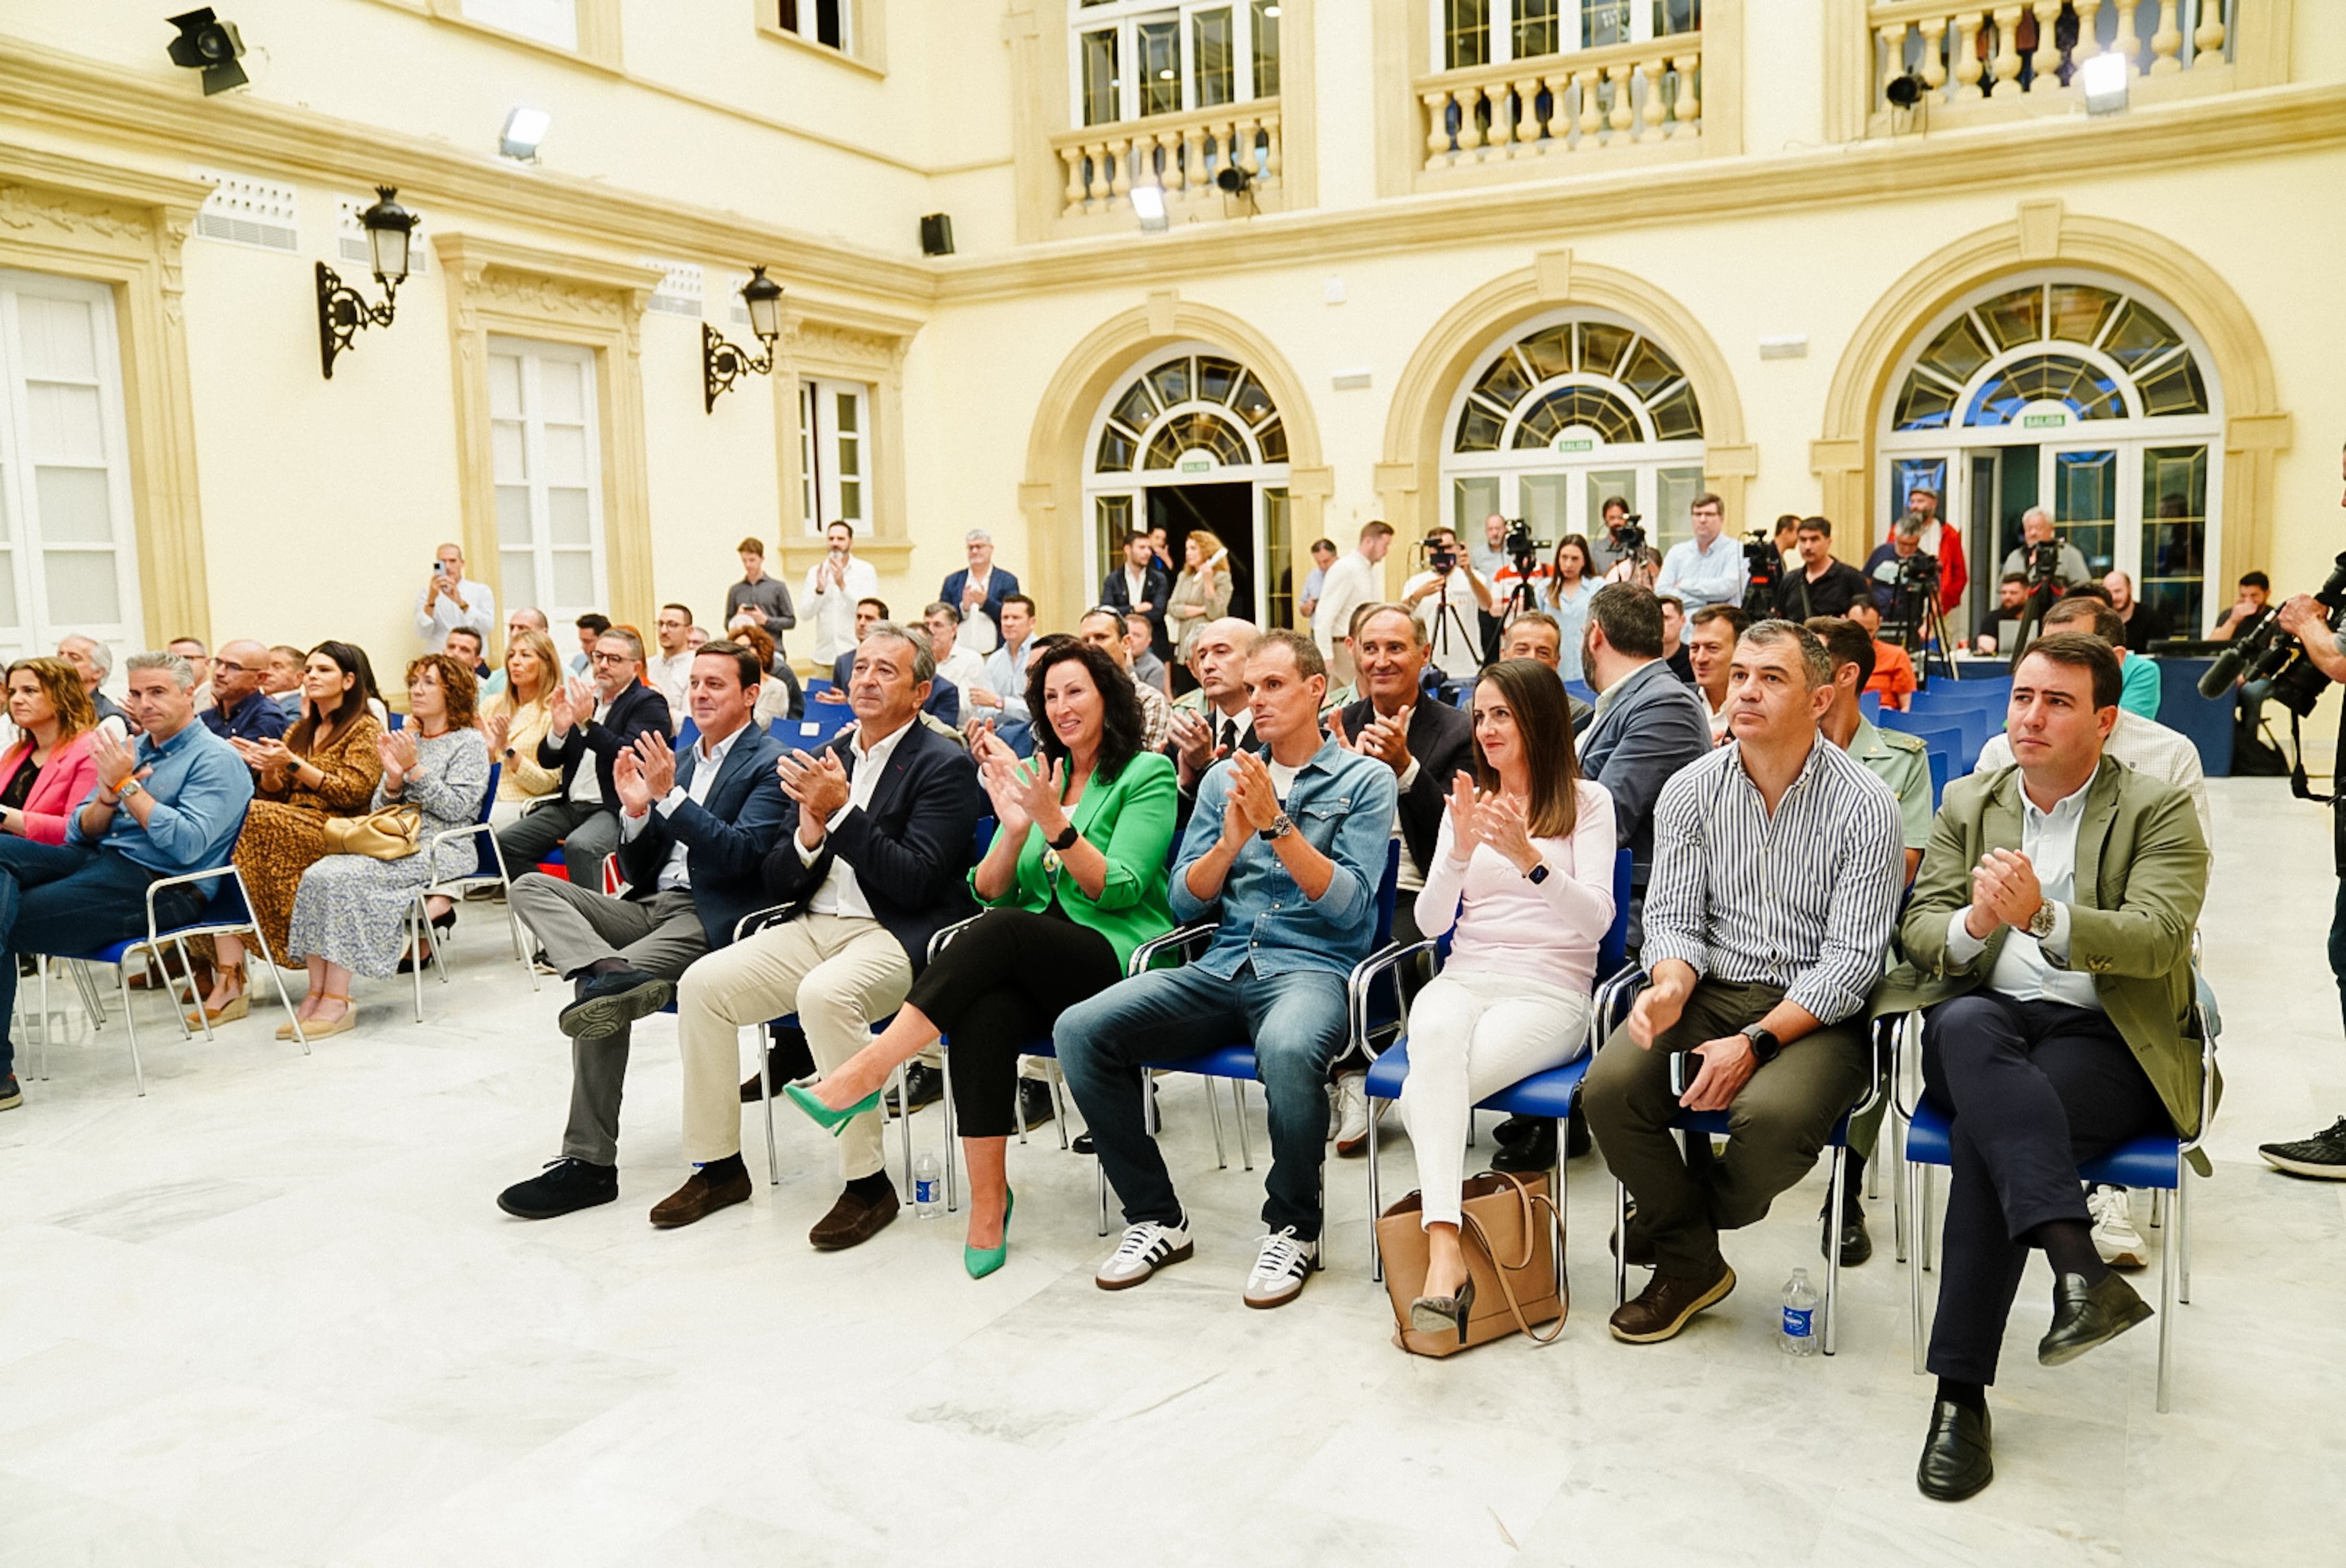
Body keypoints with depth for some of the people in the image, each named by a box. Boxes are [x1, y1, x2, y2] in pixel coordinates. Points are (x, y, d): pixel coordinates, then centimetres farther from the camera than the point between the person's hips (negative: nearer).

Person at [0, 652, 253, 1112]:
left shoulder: (215, 760, -3)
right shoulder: (131, 749, 20)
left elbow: (188, 845, -17)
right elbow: (79, 835, 17)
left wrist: (127, 786, -13)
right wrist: (107, 795, -5)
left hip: (158, 886, -7)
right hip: (97, 862, 7)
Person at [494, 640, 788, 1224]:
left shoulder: (769, 764, -2)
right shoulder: (680, 761, 21)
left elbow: (744, 853, -17)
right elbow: (638, 873, 19)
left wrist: (670, 797, -19)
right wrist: (636, 810, 0)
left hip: (710, 918, -8)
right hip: (653, 906, 8)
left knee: (596, 992, -28)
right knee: (530, 887, -12)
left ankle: (590, 1161, -23)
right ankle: (610, 970, -39)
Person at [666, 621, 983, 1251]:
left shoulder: (945, 766, -5)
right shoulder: (826, 760, 14)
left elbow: (917, 880, -16)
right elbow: (779, 884, 12)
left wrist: (842, 812, -20)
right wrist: (810, 833, -9)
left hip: (897, 936, -7)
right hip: (815, 926, 7)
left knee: (825, 995, -35)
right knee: (701, 984, -10)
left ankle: (869, 1184, -20)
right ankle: (718, 1166, 4)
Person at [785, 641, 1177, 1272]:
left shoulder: (1148, 774, 3)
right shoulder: (1036, 772, 20)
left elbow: (1119, 890, -8)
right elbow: (989, 892, 12)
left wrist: (1055, 823, -20)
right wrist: (1015, 830, -7)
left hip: (1118, 962, -4)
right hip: (1034, 966, 4)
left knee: (1002, 932, -34)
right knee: (986, 1012, -32)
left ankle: (865, 1073, -36)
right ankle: (988, 1204, -28)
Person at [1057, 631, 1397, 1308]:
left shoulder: (1364, 779, 4)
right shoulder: (1224, 778, 17)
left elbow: (1349, 905, -7)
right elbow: (1185, 901, 11)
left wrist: (1277, 825, -16)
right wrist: (1231, 840, -7)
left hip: (1313, 967, -4)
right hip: (1222, 967, 5)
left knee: (1287, 1049, -40)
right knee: (1079, 1030, -18)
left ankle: (1293, 1227, -12)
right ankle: (1155, 1217, -3)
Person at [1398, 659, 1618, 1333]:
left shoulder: (1587, 802, 7)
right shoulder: (1466, 801, 18)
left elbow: (1595, 920, -7)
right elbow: (1431, 923, 8)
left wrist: (1531, 859, -21)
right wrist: (1461, 851, -10)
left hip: (1550, 992, -2)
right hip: (1464, 979, 2)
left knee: (1425, 1094, -32)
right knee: (1435, 1029, -37)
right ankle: (1445, 1251, -47)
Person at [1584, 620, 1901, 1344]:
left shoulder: (1862, 804, -8)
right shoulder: (1690, 792, 3)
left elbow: (1852, 957, -12)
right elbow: (1673, 917, 3)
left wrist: (1755, 1041, -22)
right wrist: (1671, 985, -21)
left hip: (1816, 1011, -3)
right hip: (1712, 988, 3)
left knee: (1771, 1115, -33)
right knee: (1609, 1087, -23)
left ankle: (1680, 1221, 4)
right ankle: (1690, 1262, 2)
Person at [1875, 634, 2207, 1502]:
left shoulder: (2157, 809, 5)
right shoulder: (1967, 802, 17)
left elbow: (2157, 940, -10)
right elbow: (1918, 932, 9)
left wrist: (2043, 916, -28)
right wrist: (1973, 925, -16)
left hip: (2106, 1036, -2)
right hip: (1986, 1019, 3)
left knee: (1983, 1133, -33)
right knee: (1966, 1024, -37)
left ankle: (1961, 1391, -29)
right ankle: (2078, 1267, -49)